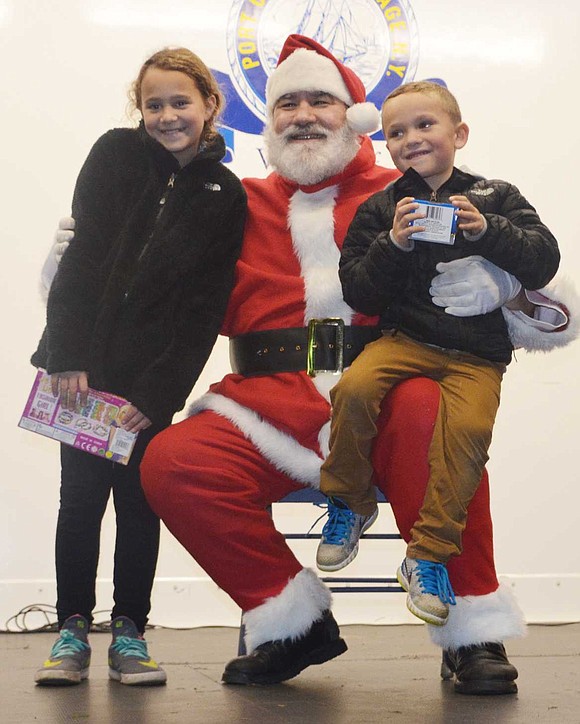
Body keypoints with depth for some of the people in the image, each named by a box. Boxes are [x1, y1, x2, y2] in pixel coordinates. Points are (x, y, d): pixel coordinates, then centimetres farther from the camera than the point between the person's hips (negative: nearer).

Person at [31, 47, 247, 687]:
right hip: (84, 363, 0)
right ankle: (73, 630, 12)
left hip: (154, 374, 0)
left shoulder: (226, 196, 1)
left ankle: (128, 632, 14)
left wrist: (159, 392, -10)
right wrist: (68, 357, -13)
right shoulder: (115, 155, 1)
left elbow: (205, 306, -3)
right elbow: (82, 256, -5)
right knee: (81, 496, 2)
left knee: (140, 501, 4)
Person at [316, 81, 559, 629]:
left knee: (468, 425, -29)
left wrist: (486, 230, -17)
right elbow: (359, 295, 3)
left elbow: (543, 263, -3)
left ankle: (428, 556, -16)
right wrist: (393, 244, -13)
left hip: (476, 352, -1)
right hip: (406, 337, 1)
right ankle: (350, 501, -2)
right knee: (354, 388, -28)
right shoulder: (380, 209, 10)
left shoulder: (495, 198, 8)